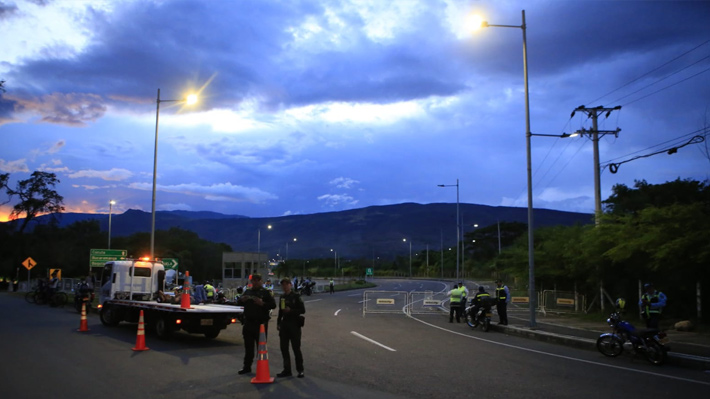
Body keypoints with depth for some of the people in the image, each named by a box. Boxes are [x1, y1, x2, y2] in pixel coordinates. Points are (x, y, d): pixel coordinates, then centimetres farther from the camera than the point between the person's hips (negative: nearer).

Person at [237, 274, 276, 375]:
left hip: (261, 323, -5)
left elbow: (273, 305, -7)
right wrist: (242, 300, -4)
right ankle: (247, 367, 21)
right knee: (248, 346, 11)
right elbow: (239, 303, 19)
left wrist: (262, 303, -22)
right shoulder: (248, 292, 15)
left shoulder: (266, 292, -1)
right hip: (248, 322, 5)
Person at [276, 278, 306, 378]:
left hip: (294, 324, -6)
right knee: (284, 348, 6)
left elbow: (302, 310, -8)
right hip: (284, 324, 6)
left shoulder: (296, 296, -6)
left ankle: (300, 370, 10)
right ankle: (287, 370, 16)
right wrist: (278, 322, 14)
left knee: (296, 348, -1)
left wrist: (291, 310, -18)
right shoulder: (282, 297, 12)